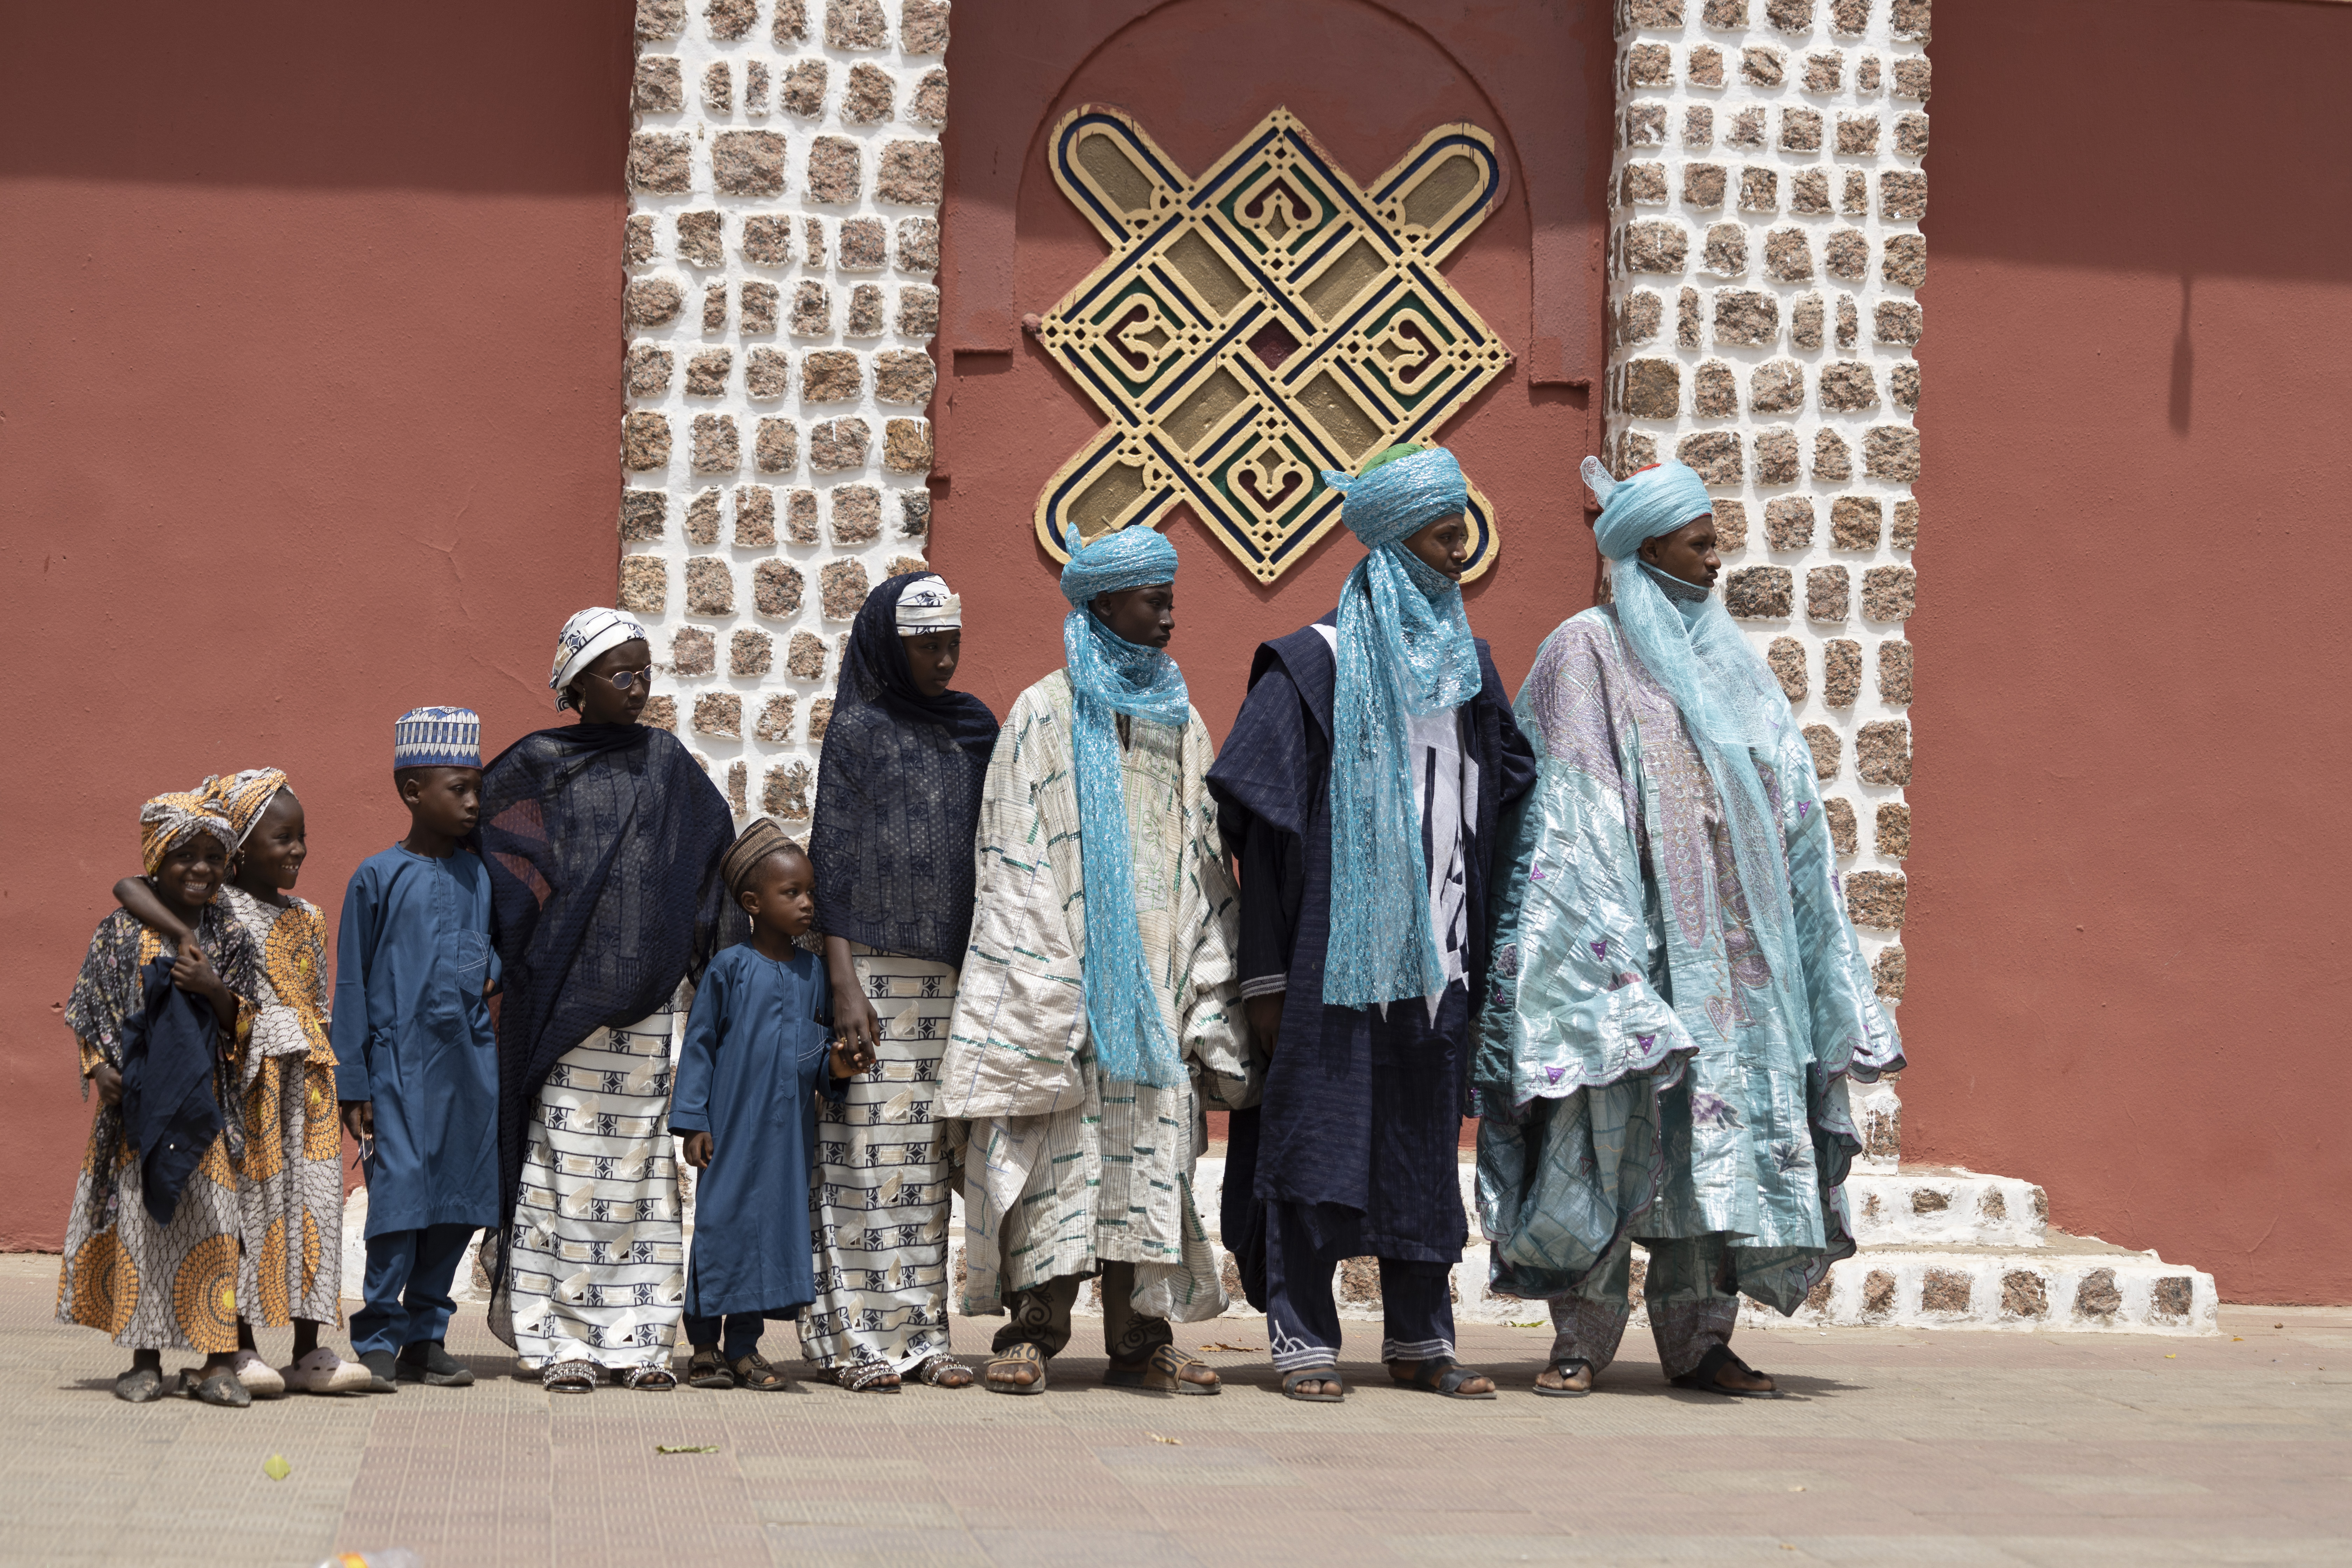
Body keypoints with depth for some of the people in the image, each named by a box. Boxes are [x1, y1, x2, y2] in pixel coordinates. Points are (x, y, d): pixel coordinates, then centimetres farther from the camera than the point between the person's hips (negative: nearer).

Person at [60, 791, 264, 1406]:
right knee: (139, 1223, 4)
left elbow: (247, 1025, 4)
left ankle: (218, 1361, 1)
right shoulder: (122, 931, 3)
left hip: (205, 1106, 0)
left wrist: (212, 987, -13)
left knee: (214, 1226, -4)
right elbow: (90, 1009, 4)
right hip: (136, 1101, 0)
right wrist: (101, 1068, -10)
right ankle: (145, 1360, 13)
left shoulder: (229, 937, 6)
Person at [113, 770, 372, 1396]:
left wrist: (331, 1086, 14)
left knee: (313, 1204, 4)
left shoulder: (306, 917, 15)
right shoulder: (218, 904, -4)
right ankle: (242, 1350, 6)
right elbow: (127, 887, -16)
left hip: (306, 1082, 6)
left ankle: (309, 1352, 9)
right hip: (246, 1078, -6)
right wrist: (184, 933, -30)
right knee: (246, 1203, -2)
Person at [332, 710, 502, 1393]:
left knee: (462, 1199, 6)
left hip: (472, 1058, 5)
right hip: (401, 1060, -5)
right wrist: (352, 1086, -3)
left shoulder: (479, 874, 10)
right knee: (400, 1196, -10)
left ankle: (426, 1336, 16)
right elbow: (352, 986, 0)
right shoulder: (377, 877, -2)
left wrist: (491, 971, 1)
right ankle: (377, 1341, 0)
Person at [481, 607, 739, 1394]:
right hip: (562, 995, -3)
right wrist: (501, 964, -5)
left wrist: (714, 971, 9)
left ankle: (638, 1339, 7)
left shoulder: (668, 762, 11)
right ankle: (561, 1341, 0)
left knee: (641, 1166, 2)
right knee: (564, 1164, -5)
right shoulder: (536, 766, 3)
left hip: (645, 997, 3)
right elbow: (502, 870, 3)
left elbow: (712, 864, 15)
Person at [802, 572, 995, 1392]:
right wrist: (843, 984, -12)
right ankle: (860, 1338, -2)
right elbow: (832, 861, -4)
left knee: (928, 1155, 4)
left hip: (953, 971, 5)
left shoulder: (974, 728, 14)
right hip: (877, 966, -4)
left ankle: (923, 1332, 7)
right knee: (870, 1149, -6)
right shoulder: (857, 730, 0)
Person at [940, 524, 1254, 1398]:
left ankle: (1143, 1339, 6)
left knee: (1152, 1150, 3)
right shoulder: (1046, 716, 0)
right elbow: (1017, 864, -5)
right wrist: (1040, 989, -13)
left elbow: (1205, 862, 15)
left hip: (1158, 980, 4)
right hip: (1066, 974, -4)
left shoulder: (1179, 720, 15)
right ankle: (1033, 1331, -1)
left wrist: (1208, 990, 8)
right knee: (1058, 1141, -6)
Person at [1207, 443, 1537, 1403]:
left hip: (1440, 952, 5)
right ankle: (1303, 1340, 4)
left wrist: (1493, 954, 10)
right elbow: (1263, 829, -7)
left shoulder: (1467, 665, 12)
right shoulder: (1316, 666, -6)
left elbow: (1506, 805, 16)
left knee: (1426, 1141, 9)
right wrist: (1267, 976, -11)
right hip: (1339, 950, -5)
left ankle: (1420, 1339, 16)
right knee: (1319, 1129, -4)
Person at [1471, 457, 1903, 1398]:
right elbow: (1568, 810, -8)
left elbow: (1787, 814, 16)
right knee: (1611, 1124, -5)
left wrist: (1826, 977, 11)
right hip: (1628, 929, -5)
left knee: (1716, 1126, 3)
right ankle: (1582, 1338, 1)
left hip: (1726, 941, 6)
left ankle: (1699, 1337, 8)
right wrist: (1608, 946, -17)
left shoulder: (1725, 660, 16)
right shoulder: (1589, 649, -1)